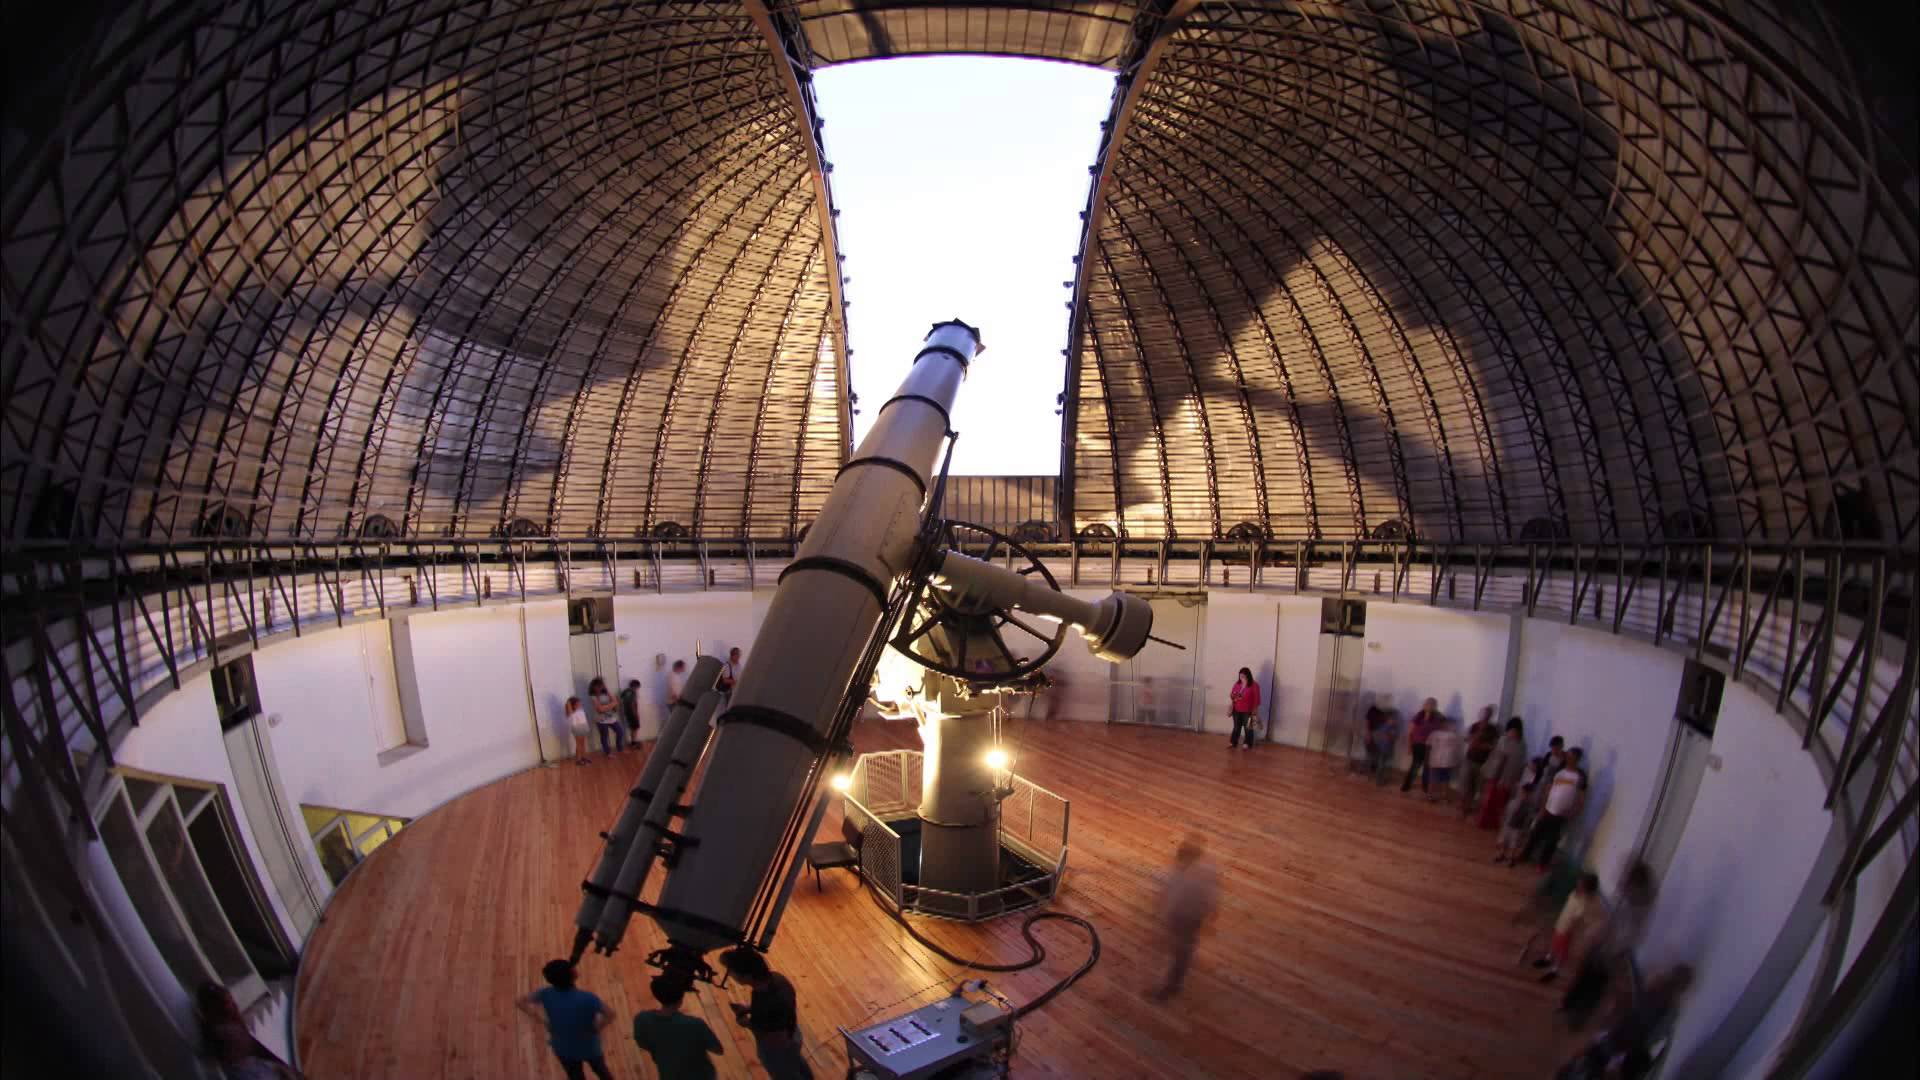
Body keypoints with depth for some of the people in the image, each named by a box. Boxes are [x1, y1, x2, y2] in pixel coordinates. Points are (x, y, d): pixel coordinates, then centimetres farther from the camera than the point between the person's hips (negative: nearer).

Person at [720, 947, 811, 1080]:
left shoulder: (769, 1006, -44)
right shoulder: (776, 978, -21)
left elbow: (779, 1040, -31)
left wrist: (748, 1024, -24)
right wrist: (749, 1008, -9)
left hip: (778, 1050, -7)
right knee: (796, 1064, 35)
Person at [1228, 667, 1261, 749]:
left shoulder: (1254, 685, -13)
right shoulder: (1237, 683, 3)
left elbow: (1256, 699, -11)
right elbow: (1232, 693, 12)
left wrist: (1255, 711, -13)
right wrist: (1232, 695, -12)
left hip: (1247, 711, -5)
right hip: (1237, 710, 5)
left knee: (1248, 728, 9)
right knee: (1236, 727, 15)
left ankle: (1248, 745, 21)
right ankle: (1233, 743, 24)